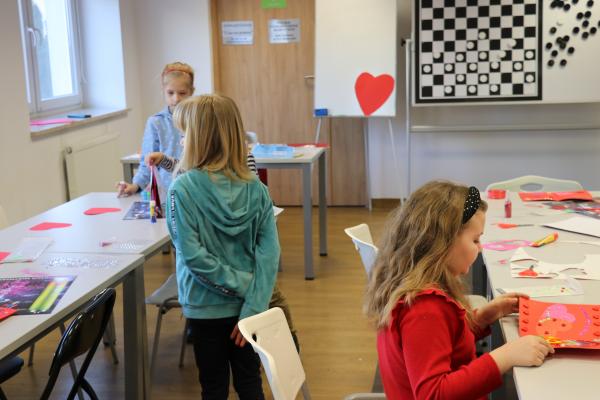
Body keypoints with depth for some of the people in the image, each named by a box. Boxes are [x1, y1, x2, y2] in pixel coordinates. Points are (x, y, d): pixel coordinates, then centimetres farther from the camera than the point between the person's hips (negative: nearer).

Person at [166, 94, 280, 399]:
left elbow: (193, 256, -21)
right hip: (245, 306, 3)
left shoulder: (182, 189, -17)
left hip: (206, 306, -3)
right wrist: (253, 305, -11)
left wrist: (243, 286, -13)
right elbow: (269, 251, -11)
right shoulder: (255, 188, -7)